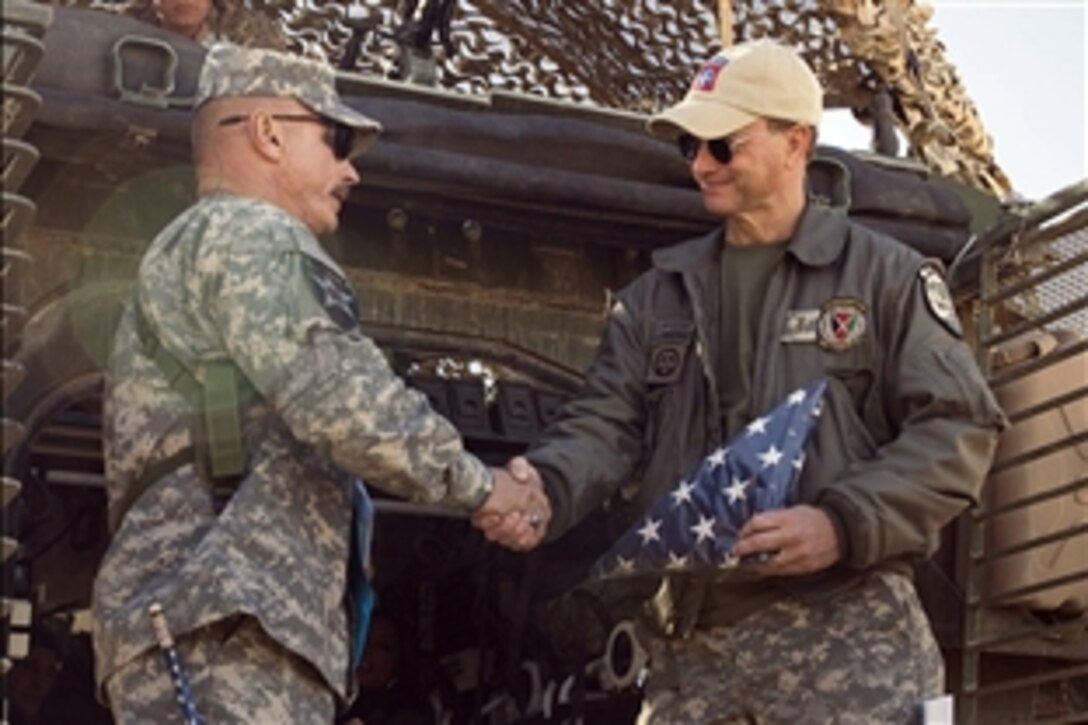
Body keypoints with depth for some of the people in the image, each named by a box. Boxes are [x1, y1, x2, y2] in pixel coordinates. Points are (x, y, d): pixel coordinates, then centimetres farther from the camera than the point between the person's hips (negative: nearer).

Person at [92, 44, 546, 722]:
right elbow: (340, 401, -15)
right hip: (222, 625, -11)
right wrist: (477, 483, -3)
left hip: (217, 620, 11)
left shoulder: (185, 255, 33)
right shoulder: (248, 233, -1)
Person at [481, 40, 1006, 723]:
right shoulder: (658, 295, 18)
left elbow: (958, 428, -2)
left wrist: (845, 524, -17)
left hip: (846, 627, -4)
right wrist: (542, 484, -14)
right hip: (693, 632, 4)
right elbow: (608, 425, 9)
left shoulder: (886, 275, 4)